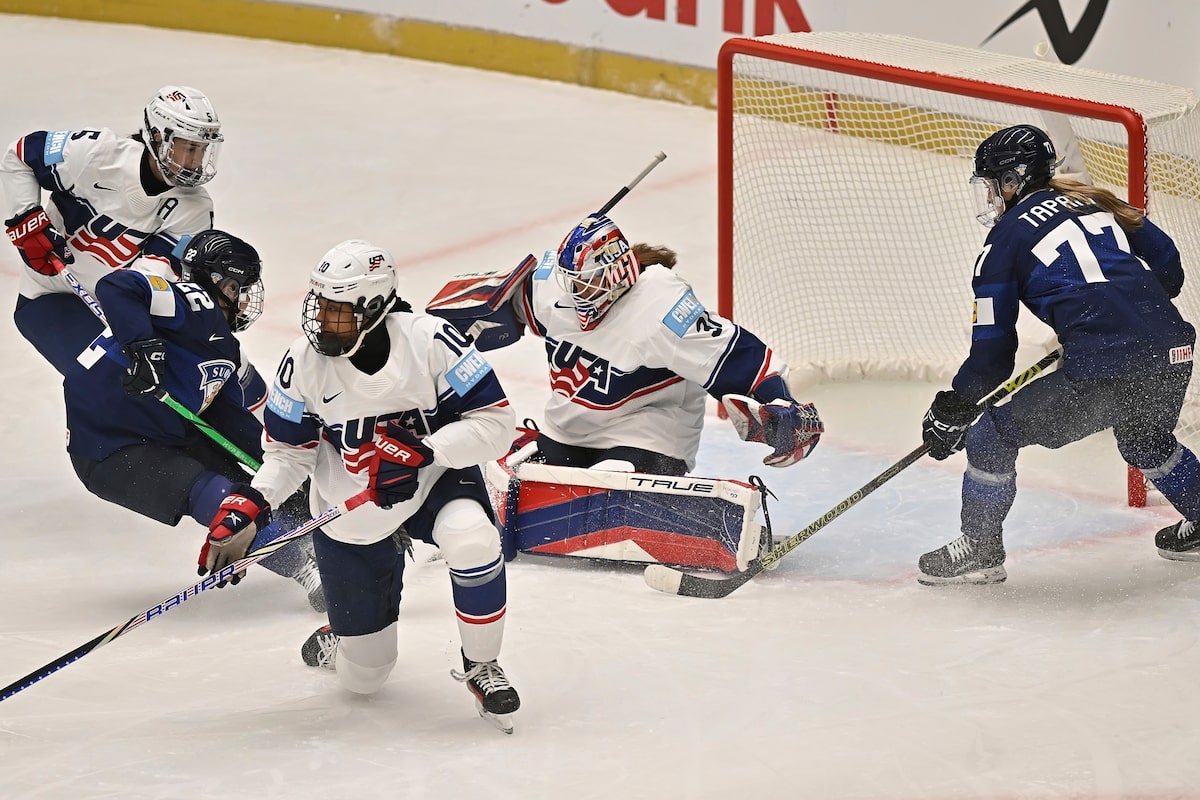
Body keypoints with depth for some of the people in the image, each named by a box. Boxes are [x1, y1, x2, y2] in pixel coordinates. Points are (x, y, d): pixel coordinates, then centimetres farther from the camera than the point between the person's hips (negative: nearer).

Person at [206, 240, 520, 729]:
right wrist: (248, 510, -17)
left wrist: (421, 451, -34)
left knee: (471, 538, -39)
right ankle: (339, 642, 46)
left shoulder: (430, 342, -24)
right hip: (351, 510, 2)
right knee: (363, 677, 4)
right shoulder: (304, 362, -15)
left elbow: (494, 422, -22)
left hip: (434, 476, -2)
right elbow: (288, 452, -2)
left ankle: (481, 667, -13)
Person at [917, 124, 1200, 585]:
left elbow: (993, 353, 4)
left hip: (1103, 373, -7)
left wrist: (950, 412, 15)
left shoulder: (1006, 238, 5)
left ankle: (980, 550, 20)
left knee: (992, 435, 11)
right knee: (1145, 439, 38)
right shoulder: (1098, 204, 21)